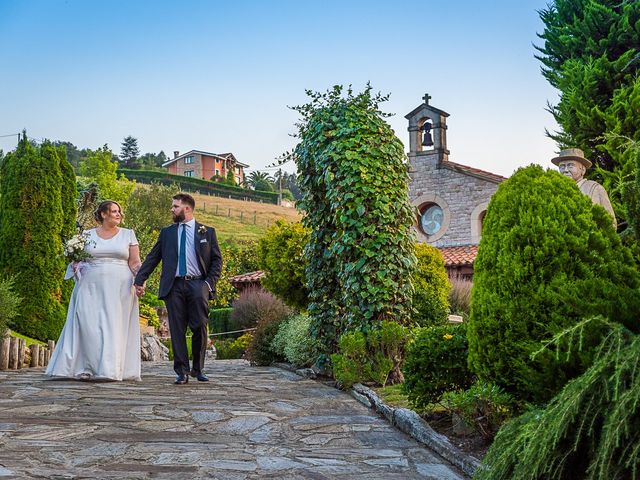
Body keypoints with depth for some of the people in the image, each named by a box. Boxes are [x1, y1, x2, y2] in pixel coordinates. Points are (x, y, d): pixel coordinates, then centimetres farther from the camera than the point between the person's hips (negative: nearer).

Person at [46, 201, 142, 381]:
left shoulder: (128, 234, 10)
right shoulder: (88, 235, 12)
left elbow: (135, 263, 5)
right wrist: (76, 266, -6)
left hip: (119, 288, 0)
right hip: (92, 287, 1)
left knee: (115, 326, -3)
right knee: (89, 325, -9)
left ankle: (110, 369, 0)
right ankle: (88, 367, -4)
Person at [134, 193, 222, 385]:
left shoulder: (207, 232, 10)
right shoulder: (166, 232, 14)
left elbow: (217, 260, 8)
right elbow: (152, 258, 11)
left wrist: (210, 282, -4)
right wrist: (139, 280, 2)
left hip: (197, 285, -1)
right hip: (174, 286, 2)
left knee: (200, 328, -3)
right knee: (177, 330, -1)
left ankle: (198, 369, 13)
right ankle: (182, 371, 5)